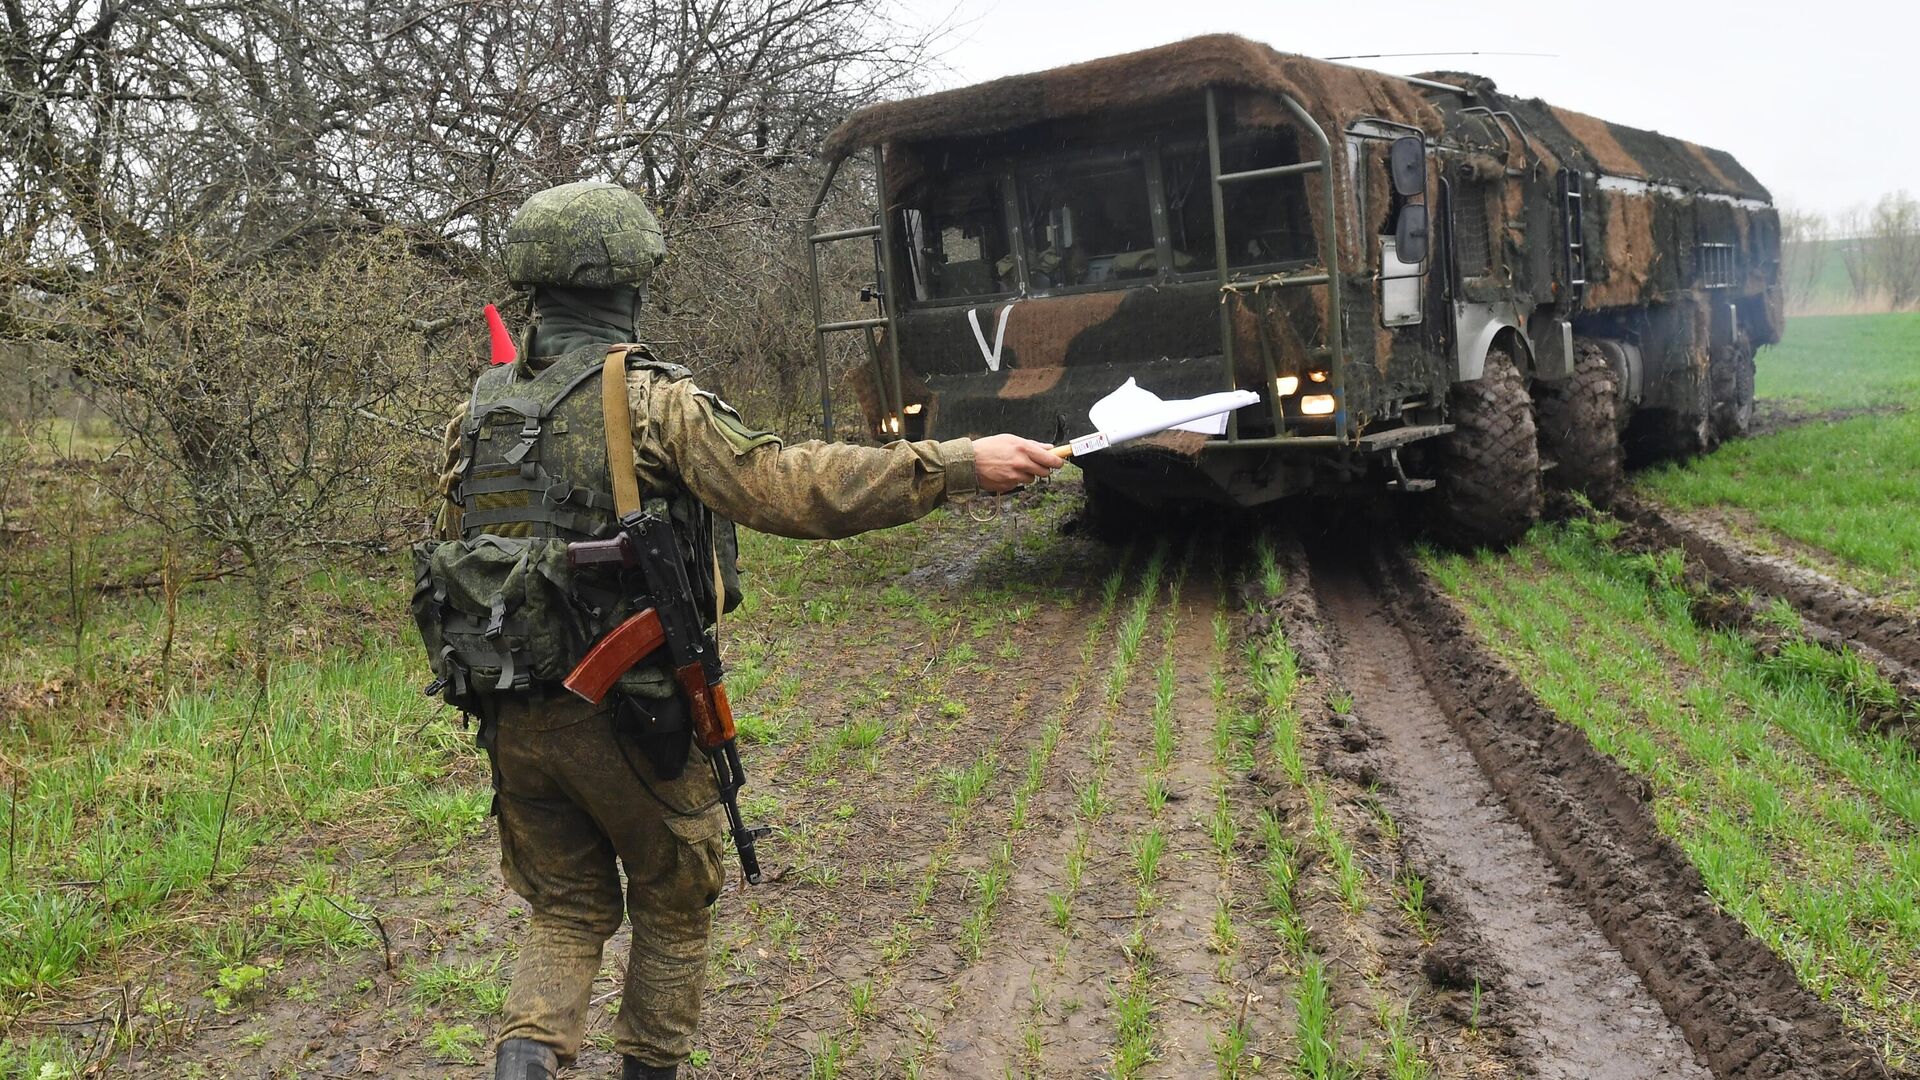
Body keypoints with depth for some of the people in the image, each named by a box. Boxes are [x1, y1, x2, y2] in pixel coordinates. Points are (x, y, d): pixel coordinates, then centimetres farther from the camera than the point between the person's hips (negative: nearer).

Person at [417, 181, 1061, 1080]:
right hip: (626, 718, -5)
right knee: (672, 904, 18)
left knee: (568, 908, 19)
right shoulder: (652, 400, -14)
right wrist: (961, 465, -25)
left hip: (514, 720, 5)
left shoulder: (478, 410, 5)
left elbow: (448, 555, 12)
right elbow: (790, 487, -25)